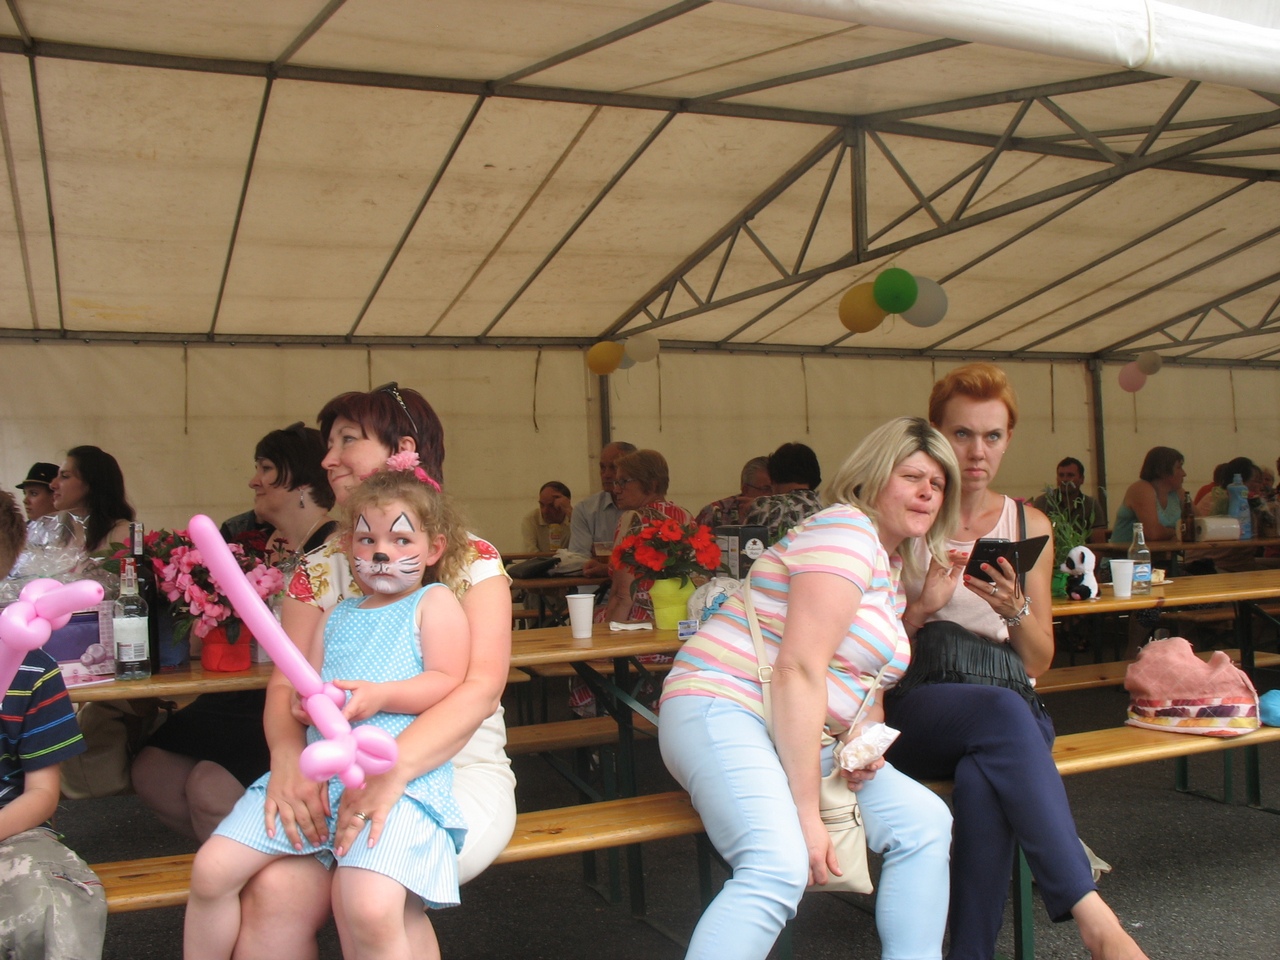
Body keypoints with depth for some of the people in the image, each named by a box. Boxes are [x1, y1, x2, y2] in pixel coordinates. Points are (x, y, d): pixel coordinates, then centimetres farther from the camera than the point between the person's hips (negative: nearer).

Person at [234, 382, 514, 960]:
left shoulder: (472, 560, -1)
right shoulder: (319, 569, 12)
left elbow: (481, 686, -14)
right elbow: (285, 685, 2)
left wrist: (395, 769, -30)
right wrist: (288, 758, -21)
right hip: (340, 777, 3)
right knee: (273, 893, -26)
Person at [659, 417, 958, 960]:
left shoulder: (895, 563, 19)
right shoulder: (847, 530, -12)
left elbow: (862, 672, 22)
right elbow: (798, 669, -21)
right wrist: (806, 813, -23)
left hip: (801, 734, 10)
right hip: (722, 711, -10)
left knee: (924, 820, -3)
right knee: (780, 867, -31)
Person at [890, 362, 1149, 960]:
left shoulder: (1029, 526, 12)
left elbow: (1039, 662, 12)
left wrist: (1016, 610, -10)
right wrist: (923, 607, -14)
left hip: (1006, 706, 2)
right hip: (915, 710, -2)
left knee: (983, 784, -36)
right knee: (1003, 711, -37)